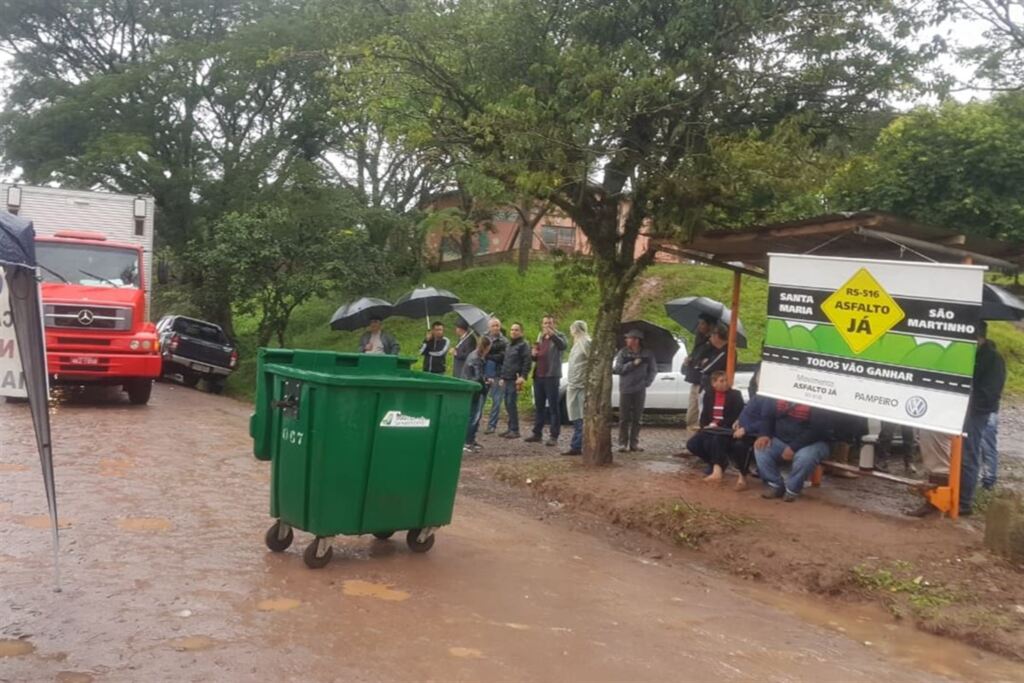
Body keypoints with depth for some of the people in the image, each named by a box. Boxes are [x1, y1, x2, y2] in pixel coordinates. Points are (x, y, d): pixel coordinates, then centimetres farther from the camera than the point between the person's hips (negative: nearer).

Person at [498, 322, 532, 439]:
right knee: (507, 404, 8)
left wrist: (523, 377, -21)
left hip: (515, 380, -8)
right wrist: (502, 377, 21)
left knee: (511, 403, -10)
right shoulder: (508, 345, 21)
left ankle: (514, 430, -7)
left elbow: (527, 361, -13)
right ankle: (510, 428, 13)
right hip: (506, 380, 8)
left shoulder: (523, 345, -5)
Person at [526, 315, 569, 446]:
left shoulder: (558, 336, -4)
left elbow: (564, 345, -27)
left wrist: (552, 335, -43)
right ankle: (537, 433, 20)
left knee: (553, 407, -6)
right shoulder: (540, 337, 18)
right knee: (539, 406, 13)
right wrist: (534, 354, 4)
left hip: (551, 376, -7)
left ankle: (554, 436, -6)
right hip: (538, 376, 7)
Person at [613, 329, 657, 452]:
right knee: (624, 418, -1)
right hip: (625, 390, -1)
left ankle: (634, 443, 10)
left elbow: (653, 370, 10)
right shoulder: (623, 352, 1)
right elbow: (616, 368, -6)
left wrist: (647, 382, -2)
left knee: (637, 418, 4)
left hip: (640, 390, 1)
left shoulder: (647, 354, 3)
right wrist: (632, 364, -13)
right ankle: (623, 443, 4)